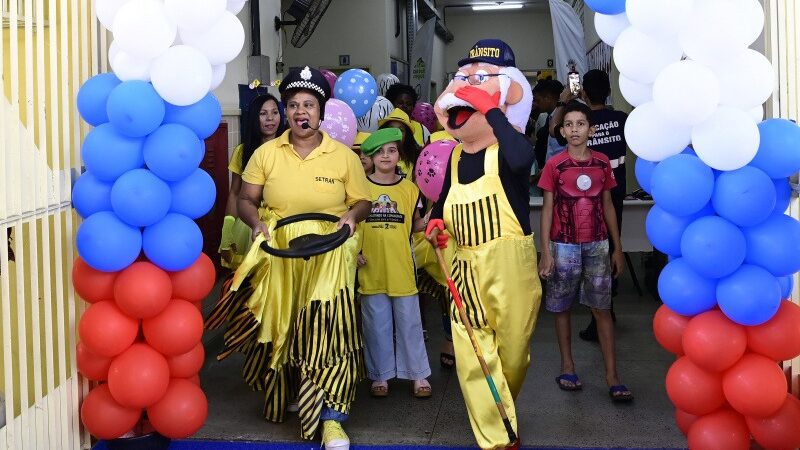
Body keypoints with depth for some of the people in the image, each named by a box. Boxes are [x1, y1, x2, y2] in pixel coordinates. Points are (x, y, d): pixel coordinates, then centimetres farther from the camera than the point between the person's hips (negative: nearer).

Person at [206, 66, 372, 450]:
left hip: (328, 262, -2)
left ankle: (331, 419, -4)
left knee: (327, 333, -10)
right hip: (277, 260, 2)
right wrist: (257, 224, -12)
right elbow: (246, 200, 8)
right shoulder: (266, 153, 4)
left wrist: (352, 217, -16)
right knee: (278, 331, 9)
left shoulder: (344, 157, 1)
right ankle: (282, 399, 31)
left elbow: (362, 202, 6)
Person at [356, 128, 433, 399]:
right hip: (371, 269, 0)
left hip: (402, 267, 0)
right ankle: (380, 375, 20)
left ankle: (419, 374, 17)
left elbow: (414, 225, 11)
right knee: (376, 325, 8)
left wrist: (427, 221, -9)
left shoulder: (410, 189, 5)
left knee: (409, 322, 6)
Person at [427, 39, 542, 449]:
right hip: (466, 268, 5)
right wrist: (436, 223, 1)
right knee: (473, 357, 0)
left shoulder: (507, 149, -10)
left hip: (509, 264, -5)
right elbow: (443, 203, 24)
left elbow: (521, 159, -37)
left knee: (511, 351, 9)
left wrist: (490, 108, -30)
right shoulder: (455, 158, 10)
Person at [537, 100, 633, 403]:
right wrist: (545, 252, -8)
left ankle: (612, 377, 5)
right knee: (562, 307, 8)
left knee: (602, 308, 2)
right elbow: (547, 209, -3)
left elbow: (607, 206, 8)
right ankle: (567, 366, 24)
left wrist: (618, 249, 9)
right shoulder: (554, 165, -5)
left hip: (597, 245, 2)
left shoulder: (602, 163, 3)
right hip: (564, 246, -1)